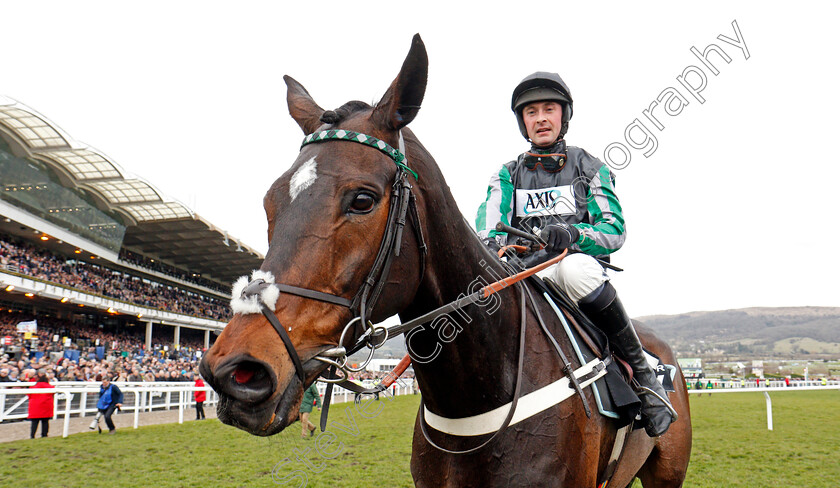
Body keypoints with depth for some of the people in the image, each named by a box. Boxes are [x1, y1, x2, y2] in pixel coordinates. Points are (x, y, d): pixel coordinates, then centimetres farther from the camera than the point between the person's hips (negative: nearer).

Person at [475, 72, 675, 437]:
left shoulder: (591, 169, 12)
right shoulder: (507, 175, 17)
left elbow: (614, 230, -1)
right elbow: (488, 226, -1)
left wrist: (572, 235, -23)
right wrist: (494, 243, -26)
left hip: (582, 268, -2)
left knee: (576, 267, -38)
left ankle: (641, 372, -23)